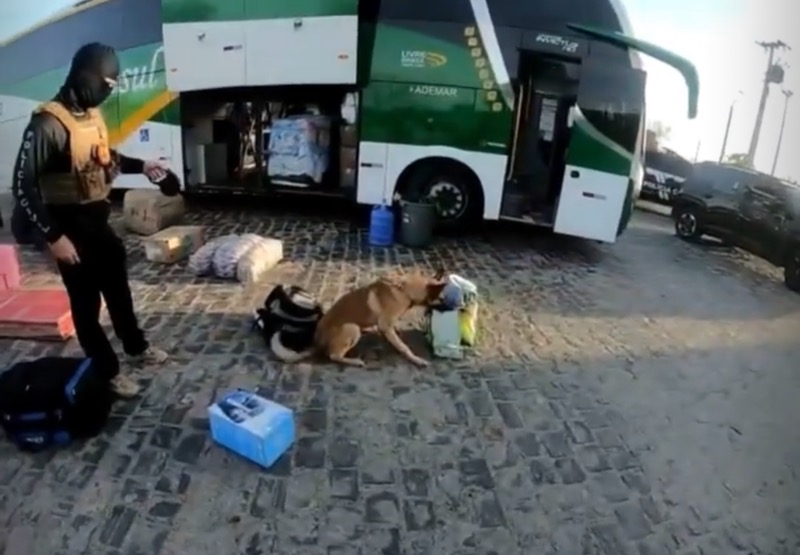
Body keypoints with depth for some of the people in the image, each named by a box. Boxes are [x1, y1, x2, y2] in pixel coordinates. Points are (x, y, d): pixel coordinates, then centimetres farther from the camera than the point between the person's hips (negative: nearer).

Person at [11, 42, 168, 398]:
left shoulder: (92, 113, 2)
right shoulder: (48, 124, -23)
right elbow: (22, 186, -22)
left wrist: (141, 166, 6)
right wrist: (53, 237, -22)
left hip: (99, 220, 8)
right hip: (70, 227, -8)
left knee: (118, 289, 21)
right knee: (86, 303, 7)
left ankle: (136, 348, 41)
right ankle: (108, 372, 22)